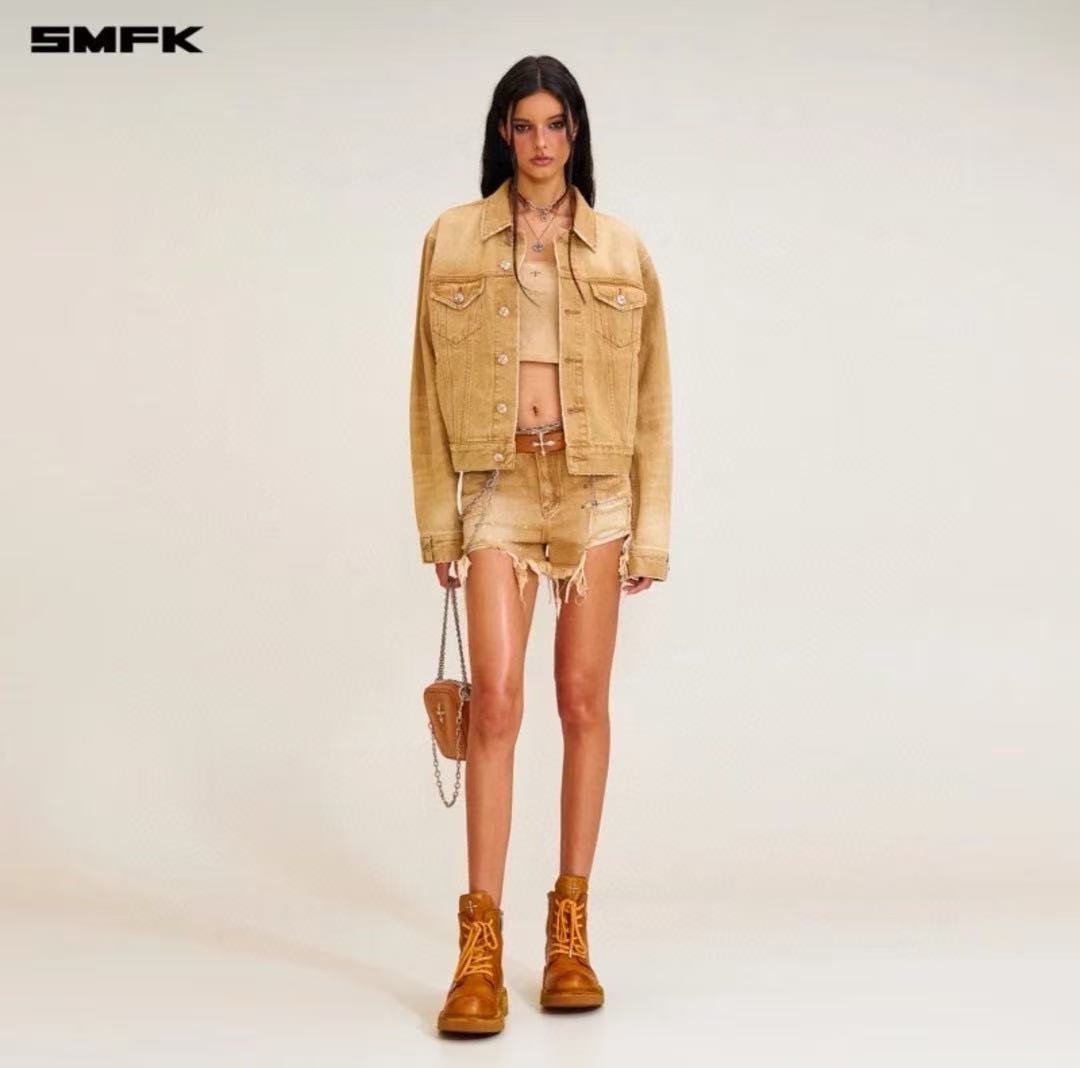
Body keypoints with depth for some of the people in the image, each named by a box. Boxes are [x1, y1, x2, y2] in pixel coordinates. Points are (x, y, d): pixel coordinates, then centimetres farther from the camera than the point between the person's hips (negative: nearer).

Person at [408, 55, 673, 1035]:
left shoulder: (621, 251, 8)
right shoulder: (453, 240, 6)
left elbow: (651, 399, 8)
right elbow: (430, 389, 6)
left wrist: (651, 529, 3)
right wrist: (437, 520, 1)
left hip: (596, 489, 1)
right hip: (499, 486, -1)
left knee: (584, 701, 4)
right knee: (497, 699, -11)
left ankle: (571, 929, 15)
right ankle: (481, 946, -6)